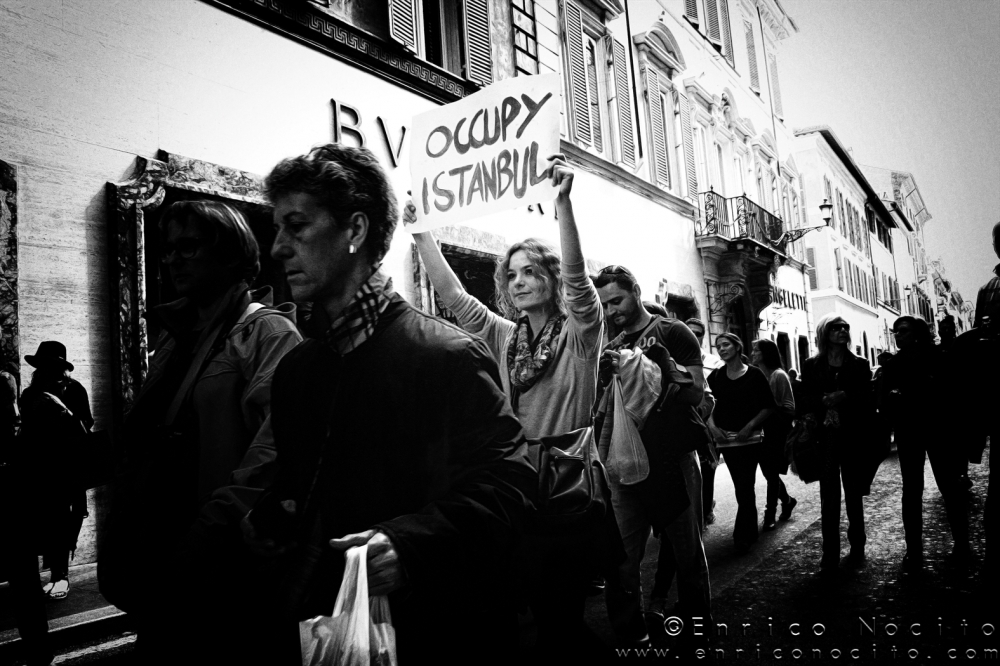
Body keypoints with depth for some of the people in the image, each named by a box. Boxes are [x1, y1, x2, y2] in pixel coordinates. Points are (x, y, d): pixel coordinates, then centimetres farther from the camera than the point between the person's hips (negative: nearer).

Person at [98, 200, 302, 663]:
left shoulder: (267, 331, -9)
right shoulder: (173, 334, 15)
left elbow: (275, 442, -21)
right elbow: (141, 442, 14)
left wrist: (220, 530, -27)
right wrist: (119, 548, 8)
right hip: (159, 555, 7)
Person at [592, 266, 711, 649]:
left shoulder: (672, 333, 1)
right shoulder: (612, 348, 14)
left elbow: (696, 394, -6)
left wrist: (665, 367, -21)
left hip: (673, 460, -3)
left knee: (688, 554, 7)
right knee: (621, 561, 2)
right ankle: (630, 638, 16)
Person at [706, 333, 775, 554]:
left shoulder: (754, 375, -5)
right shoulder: (716, 376, 4)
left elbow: (768, 406, -3)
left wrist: (750, 426, -13)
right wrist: (712, 426, -4)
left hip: (749, 438, -3)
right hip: (725, 439, 3)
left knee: (745, 486, -7)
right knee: (741, 486, 13)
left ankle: (742, 536, 1)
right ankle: (750, 530, 28)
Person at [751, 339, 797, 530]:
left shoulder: (779, 376, -12)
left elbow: (789, 408, -12)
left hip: (777, 432, -6)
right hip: (762, 431, 6)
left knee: (772, 473, -1)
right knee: (768, 472, 13)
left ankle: (770, 515, 9)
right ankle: (787, 500, 36)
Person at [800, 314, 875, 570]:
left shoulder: (859, 365, 6)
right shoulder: (811, 366, 6)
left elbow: (867, 402, 3)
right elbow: (805, 401, 4)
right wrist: (826, 400, -13)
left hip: (852, 437, 0)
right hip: (824, 438, 0)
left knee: (853, 495, 7)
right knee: (828, 497, -1)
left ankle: (857, 548, 19)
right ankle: (830, 553, 4)